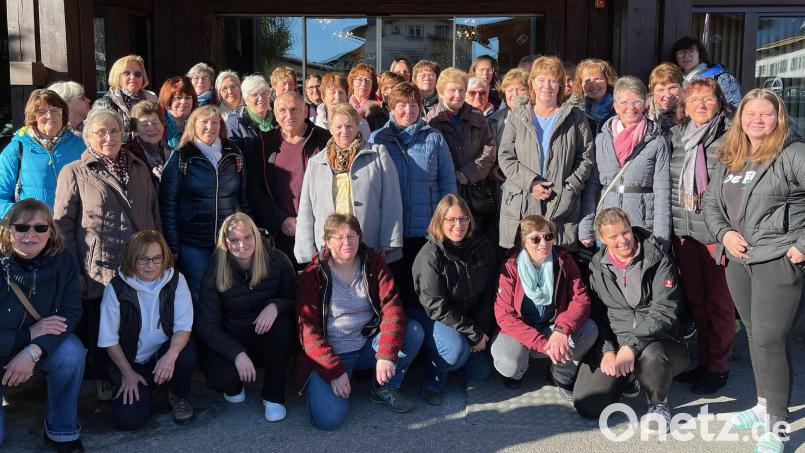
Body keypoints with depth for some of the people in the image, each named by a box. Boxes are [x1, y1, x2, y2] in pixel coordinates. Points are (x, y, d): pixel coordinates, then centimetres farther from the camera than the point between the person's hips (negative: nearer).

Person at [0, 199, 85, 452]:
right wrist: (29, 334, -27)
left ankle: (62, 432, -9)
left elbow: (71, 313, -17)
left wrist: (33, 351, -30)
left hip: (41, 347, 2)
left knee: (72, 352, -30)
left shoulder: (61, 261, -13)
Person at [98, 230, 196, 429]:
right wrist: (127, 373, -6)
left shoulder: (175, 280, -11)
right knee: (128, 419, -20)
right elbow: (109, 339, -5)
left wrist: (171, 355, -34)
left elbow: (183, 326, -16)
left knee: (187, 356, -34)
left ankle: (179, 396, 0)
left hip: (164, 354, 1)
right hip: (130, 361, 0)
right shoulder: (116, 288, -12)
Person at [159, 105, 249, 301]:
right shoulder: (180, 158, -3)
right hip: (193, 243, -3)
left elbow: (243, 196, 13)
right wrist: (172, 246, -8)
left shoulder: (234, 154, 7)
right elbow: (168, 203, -3)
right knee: (199, 297, 5)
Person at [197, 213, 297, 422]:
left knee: (282, 324, -34)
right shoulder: (215, 271, -12)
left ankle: (274, 396, -15)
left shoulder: (276, 260, -10)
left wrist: (275, 306, -32)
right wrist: (237, 353, -28)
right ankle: (235, 384, 11)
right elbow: (206, 324, -14)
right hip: (231, 342, -1)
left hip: (270, 340, 1)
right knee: (220, 379, -31)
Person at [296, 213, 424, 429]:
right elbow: (308, 330, -12)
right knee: (328, 418, -24)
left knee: (414, 331, -21)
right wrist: (335, 371, -22)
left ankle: (385, 388, 0)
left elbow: (391, 306, -11)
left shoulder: (374, 263, 0)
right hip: (329, 354, -3)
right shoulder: (313, 275, -8)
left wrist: (386, 354, -26)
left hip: (368, 345, 3)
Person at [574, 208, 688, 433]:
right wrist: (607, 350, -11)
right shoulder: (597, 267, 6)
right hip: (611, 341, 3)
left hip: (655, 340, -3)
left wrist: (632, 345, -24)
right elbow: (595, 314, 7)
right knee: (587, 406, -14)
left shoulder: (658, 260, -5)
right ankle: (628, 378, 20)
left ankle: (659, 403, -5)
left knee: (651, 356, -41)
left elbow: (664, 312, -13)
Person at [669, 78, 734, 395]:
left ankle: (718, 366, 15)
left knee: (719, 301, 3)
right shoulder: (675, 137, 11)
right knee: (694, 299, 11)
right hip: (683, 232, 5)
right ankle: (703, 359, 25)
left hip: (717, 233, -5)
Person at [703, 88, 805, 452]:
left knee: (770, 340, -7)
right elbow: (711, 201, 18)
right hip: (738, 260, 7)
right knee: (755, 335, 15)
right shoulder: (729, 158, 11)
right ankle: (764, 404, 30)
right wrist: (723, 233, 1)